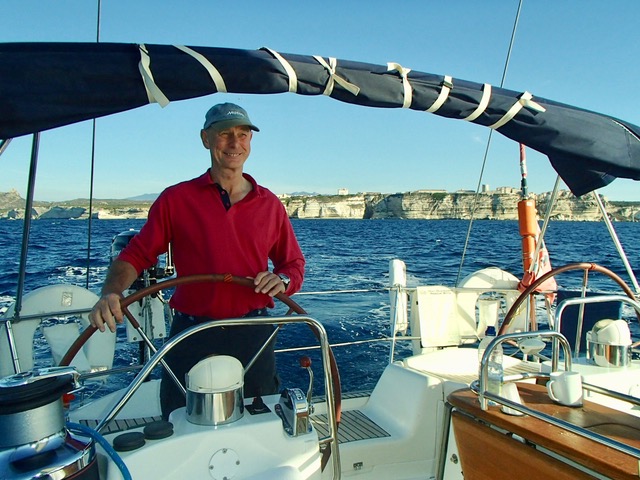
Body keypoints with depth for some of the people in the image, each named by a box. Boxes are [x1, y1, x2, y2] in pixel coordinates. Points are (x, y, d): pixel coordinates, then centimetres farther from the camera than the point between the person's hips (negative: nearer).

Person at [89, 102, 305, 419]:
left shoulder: (269, 204, 7)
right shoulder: (176, 199, 1)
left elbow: (293, 263, 13)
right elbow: (136, 254, -1)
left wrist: (282, 280, -9)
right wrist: (111, 293, -19)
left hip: (253, 335, 2)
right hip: (191, 336, -1)